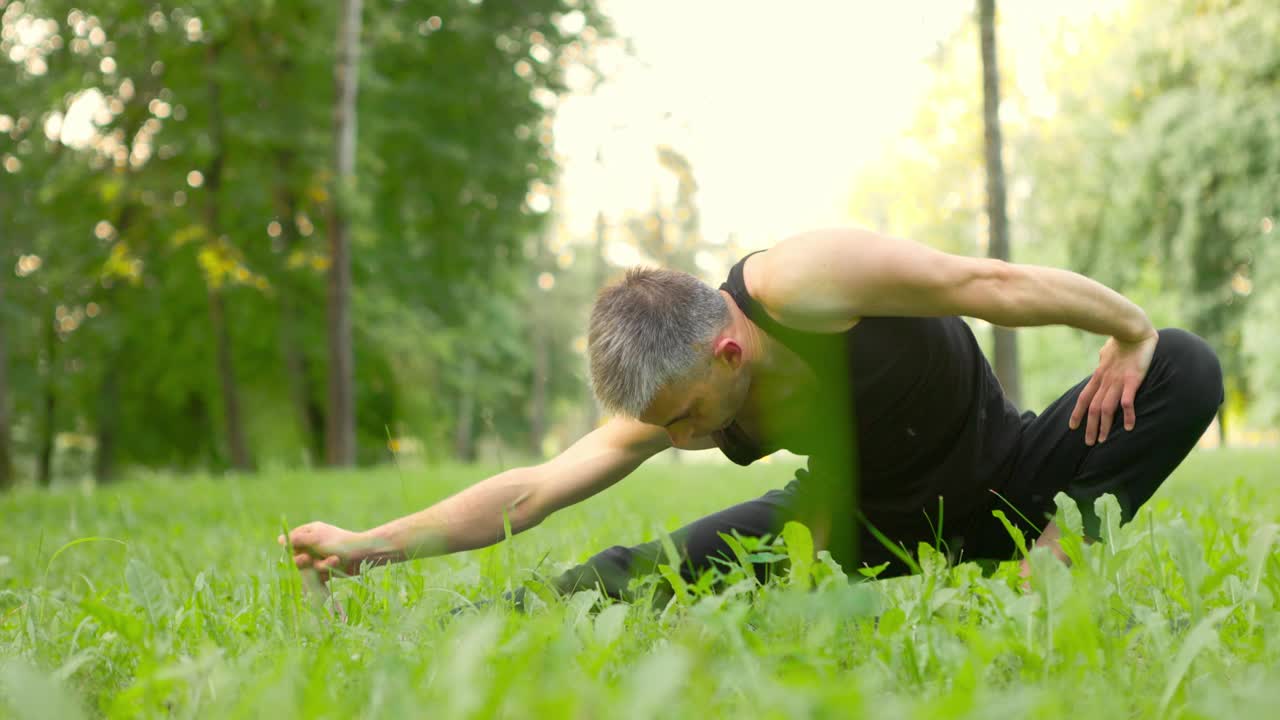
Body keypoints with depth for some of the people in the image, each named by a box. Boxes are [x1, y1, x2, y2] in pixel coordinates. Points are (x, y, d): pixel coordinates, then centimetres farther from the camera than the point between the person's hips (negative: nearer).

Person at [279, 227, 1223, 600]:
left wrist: (1133, 334, -18)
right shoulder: (672, 391, -14)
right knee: (648, 571, -12)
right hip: (868, 519, 4)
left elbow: (990, 283, -28)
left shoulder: (798, 287, -36)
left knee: (1186, 370, -27)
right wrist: (372, 545, -17)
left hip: (1002, 480, -3)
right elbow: (529, 492, -11)